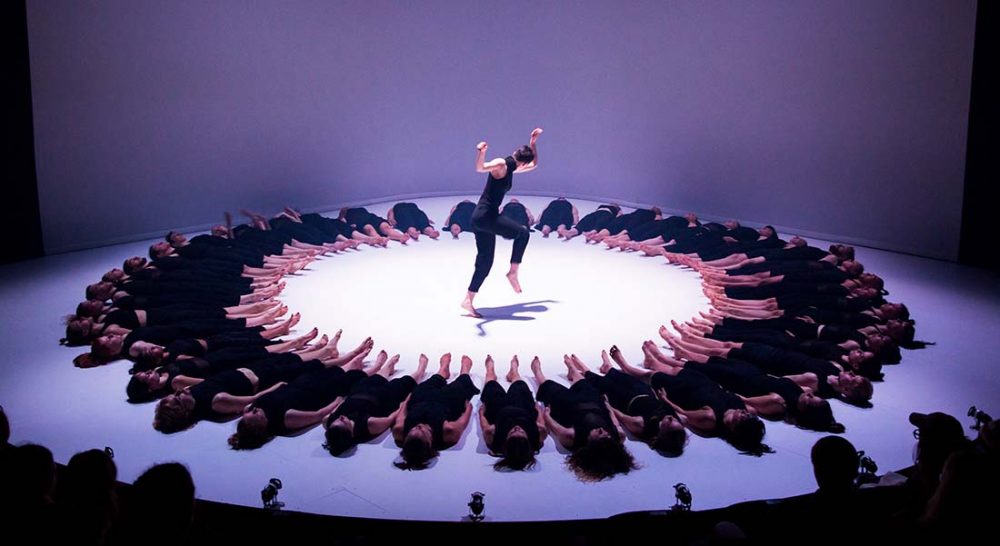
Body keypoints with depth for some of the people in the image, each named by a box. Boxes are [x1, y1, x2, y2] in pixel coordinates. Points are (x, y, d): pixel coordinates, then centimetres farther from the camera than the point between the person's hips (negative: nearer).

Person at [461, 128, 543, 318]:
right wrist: (481, 152, -48)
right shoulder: (500, 164, -9)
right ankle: (513, 272, -5)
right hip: (484, 215, -10)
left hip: (486, 218, 10)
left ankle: (468, 301, 10)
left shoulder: (510, 170, 19)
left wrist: (533, 142, 33)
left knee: (485, 262, 9)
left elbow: (533, 165, 36)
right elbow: (480, 168, -29)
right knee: (522, 232, -9)